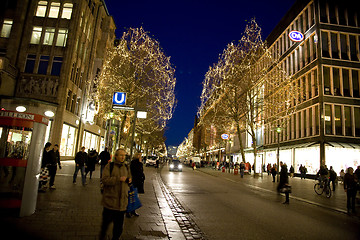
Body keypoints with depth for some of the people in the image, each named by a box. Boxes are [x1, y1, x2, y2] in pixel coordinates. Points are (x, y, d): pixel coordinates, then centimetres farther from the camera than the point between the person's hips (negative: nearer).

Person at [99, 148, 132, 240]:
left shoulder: (126, 167, 9)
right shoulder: (109, 166, -6)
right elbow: (104, 180, -16)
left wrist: (129, 180, -3)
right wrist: (118, 179, -25)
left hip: (122, 201, 4)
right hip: (110, 199, -4)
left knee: (119, 224, 10)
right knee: (107, 220, 11)